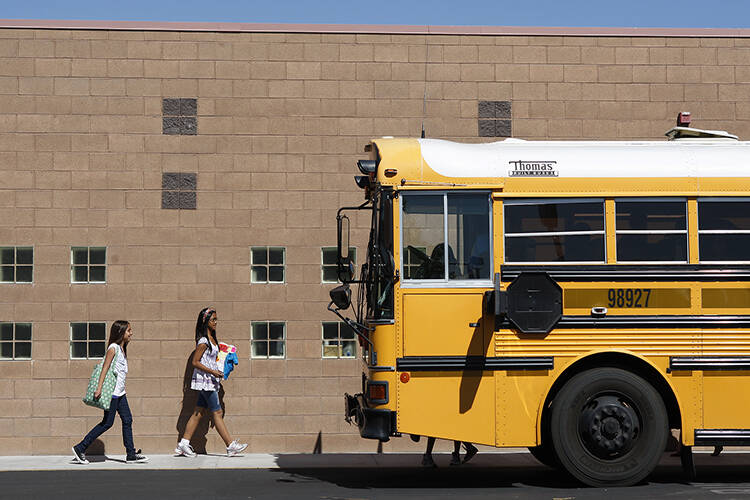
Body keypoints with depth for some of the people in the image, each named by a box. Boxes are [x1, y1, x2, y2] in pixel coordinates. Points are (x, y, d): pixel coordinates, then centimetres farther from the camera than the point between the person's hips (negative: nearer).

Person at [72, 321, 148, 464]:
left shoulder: (122, 349, 15)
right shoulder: (113, 348, -12)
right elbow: (105, 368, -18)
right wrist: (99, 388, -25)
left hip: (120, 392, 9)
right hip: (111, 391, -9)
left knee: (127, 420, 6)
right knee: (107, 422, -6)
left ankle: (131, 454, 9)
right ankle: (80, 448, 1)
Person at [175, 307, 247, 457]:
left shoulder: (211, 339, 12)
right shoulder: (203, 341, -16)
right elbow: (195, 362, -16)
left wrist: (217, 373, 15)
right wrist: (212, 372, -19)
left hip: (210, 380, 9)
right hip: (205, 380, -9)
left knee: (198, 413, 9)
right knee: (217, 412, -5)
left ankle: (183, 445, 11)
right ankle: (231, 446, -3)